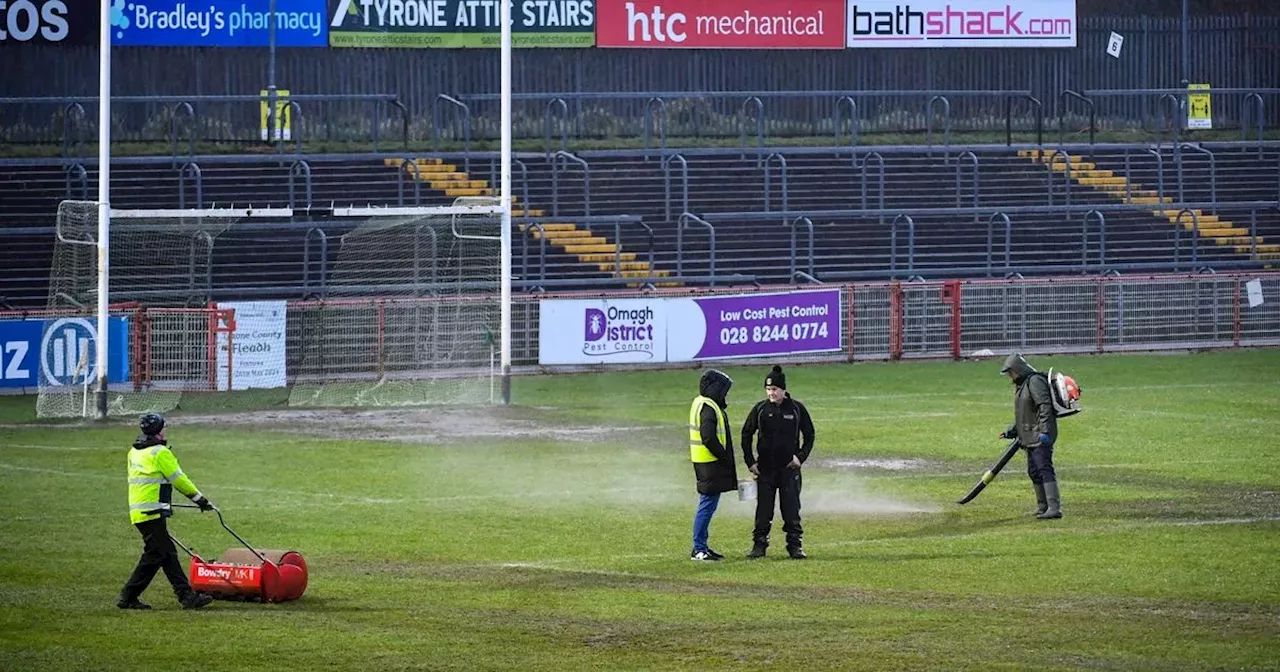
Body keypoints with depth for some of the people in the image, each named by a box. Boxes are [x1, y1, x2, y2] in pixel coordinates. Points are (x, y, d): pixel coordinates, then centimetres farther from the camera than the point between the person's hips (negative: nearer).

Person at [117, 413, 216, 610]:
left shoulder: (134, 452, 16)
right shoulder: (160, 452, -10)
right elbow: (179, 479, -7)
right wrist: (200, 499, 3)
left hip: (137, 510, 9)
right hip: (152, 512, -9)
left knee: (168, 554, 9)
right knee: (155, 555, -5)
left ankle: (186, 595, 7)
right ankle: (129, 597, -3)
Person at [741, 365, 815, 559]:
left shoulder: (797, 409, 0)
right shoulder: (760, 410, 1)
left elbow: (809, 435, 8)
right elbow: (746, 435, 9)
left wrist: (801, 457, -4)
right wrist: (750, 462, 2)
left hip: (789, 467, -1)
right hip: (765, 468, 1)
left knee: (791, 508, 1)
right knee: (763, 508, 2)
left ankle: (795, 545, 7)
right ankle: (759, 544, 8)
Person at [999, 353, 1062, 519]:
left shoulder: (1035, 381, -11)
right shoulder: (1021, 385, 21)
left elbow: (1045, 407, -21)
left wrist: (1044, 431, -27)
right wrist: (1011, 432, 23)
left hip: (1041, 436, -11)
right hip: (1030, 437, 11)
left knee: (1044, 469, -17)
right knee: (1033, 472, 14)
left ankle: (1054, 508, -24)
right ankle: (1042, 507, 24)